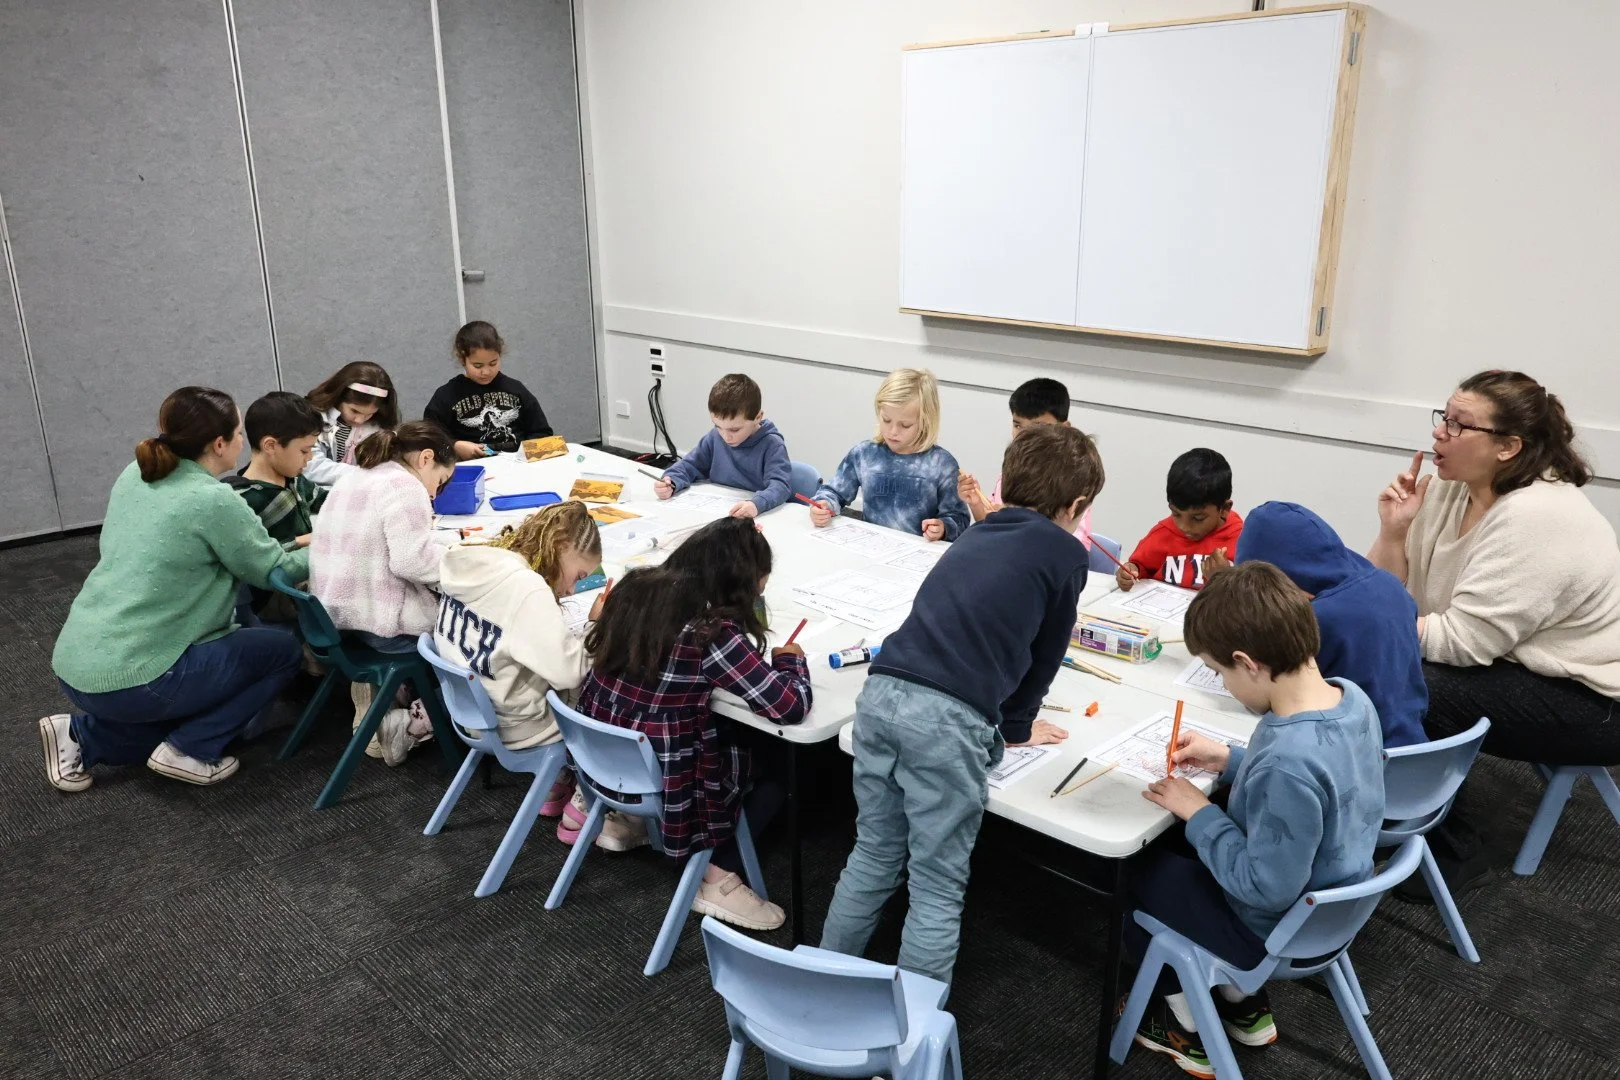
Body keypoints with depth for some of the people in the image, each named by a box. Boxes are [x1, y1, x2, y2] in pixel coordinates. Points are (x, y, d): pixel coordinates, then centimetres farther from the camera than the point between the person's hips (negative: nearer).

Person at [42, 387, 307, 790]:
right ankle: (188, 751, 4)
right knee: (284, 649, 7)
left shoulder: (133, 476, 8)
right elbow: (275, 571, -4)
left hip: (72, 665, 8)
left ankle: (81, 738, 16)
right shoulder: (214, 500, -15)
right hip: (127, 680, -8)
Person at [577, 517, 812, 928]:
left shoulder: (638, 585, -3)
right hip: (659, 780, -7)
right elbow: (791, 707, -22)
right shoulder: (712, 632, -24)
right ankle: (717, 882, 5)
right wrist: (791, 658, -2)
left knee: (728, 726, 25)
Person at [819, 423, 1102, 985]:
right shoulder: (1067, 555, 9)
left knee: (874, 855, 22)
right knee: (938, 886, 7)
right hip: (948, 719, -6)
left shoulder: (974, 536, 25)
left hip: (882, 692, 6)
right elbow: (1043, 653, 16)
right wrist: (1016, 726, 31)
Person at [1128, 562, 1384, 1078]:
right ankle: (1244, 1004, 34)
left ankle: (1190, 1029, 27)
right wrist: (1230, 761, 3)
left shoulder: (1288, 762, -40)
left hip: (1277, 928, -8)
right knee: (1179, 851, 26)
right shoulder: (1349, 696, -13)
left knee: (1135, 869, 11)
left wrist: (1198, 812, -19)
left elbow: (1266, 888, -30)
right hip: (1329, 904, 8)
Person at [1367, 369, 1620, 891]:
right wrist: (1393, 532, -17)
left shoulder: (1536, 517, -26)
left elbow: (1462, 641, -29)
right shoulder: (1449, 489, -2)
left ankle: (1452, 852, -4)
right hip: (1517, 667, 8)